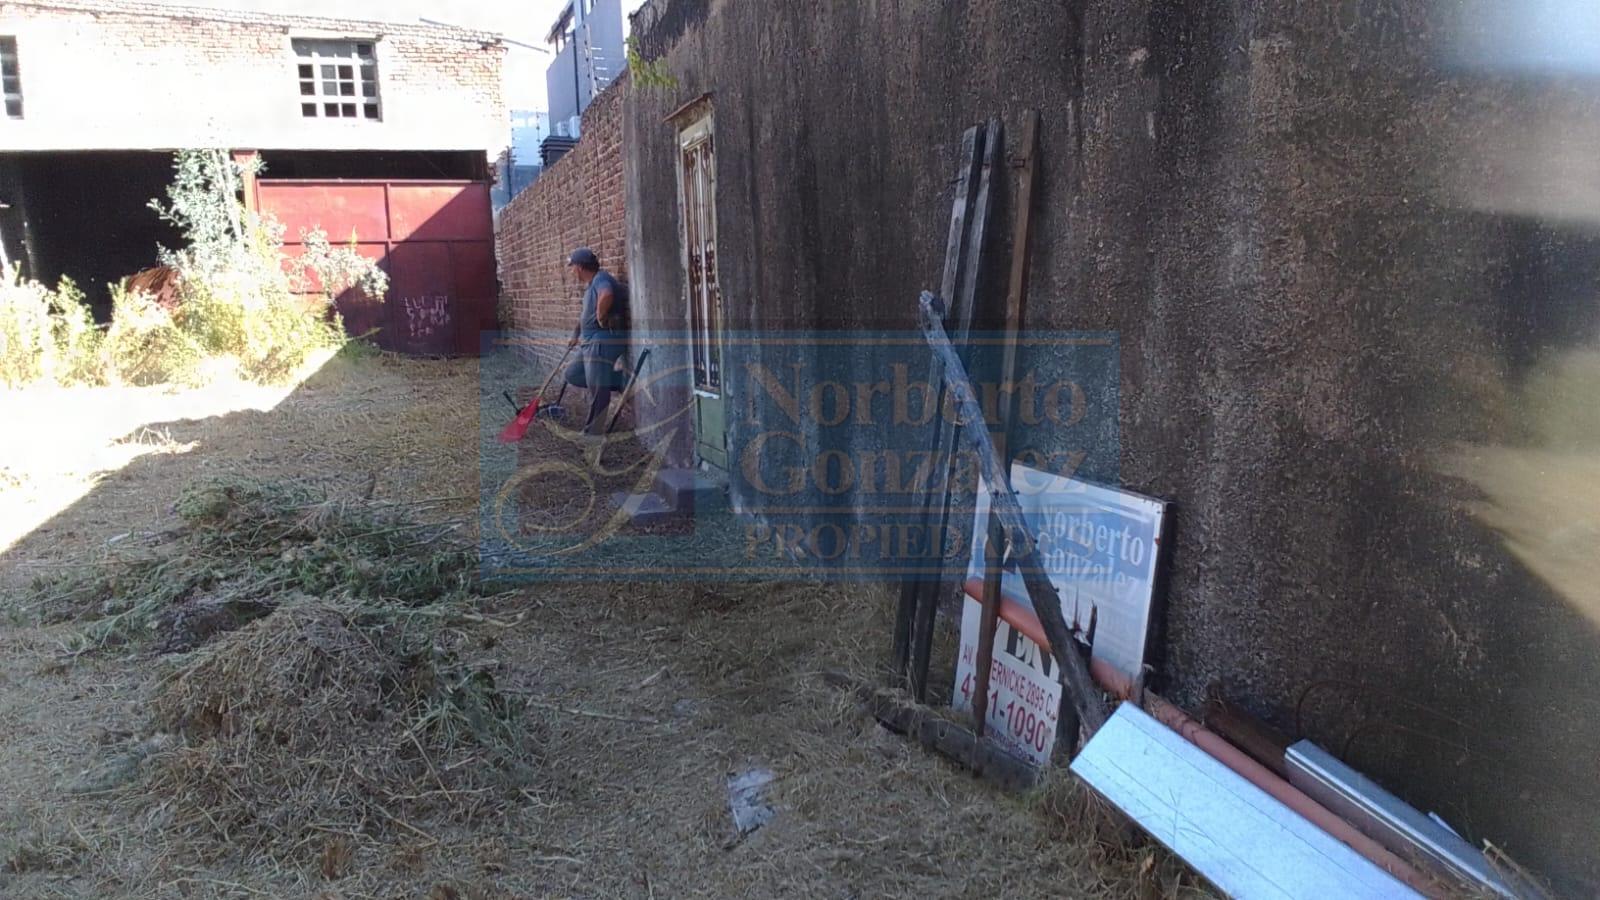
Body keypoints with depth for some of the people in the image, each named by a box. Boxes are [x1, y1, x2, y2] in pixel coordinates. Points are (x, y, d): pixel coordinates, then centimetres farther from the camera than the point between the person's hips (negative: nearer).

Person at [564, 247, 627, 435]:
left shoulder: (601, 278, -13)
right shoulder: (591, 284, 19)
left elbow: (606, 295, -38)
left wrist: (601, 318, -23)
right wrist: (576, 334, 37)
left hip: (603, 340, -11)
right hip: (590, 341, 11)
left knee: (596, 387, -5)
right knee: (573, 375, 14)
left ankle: (592, 430, 4)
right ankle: (621, 382, 10)